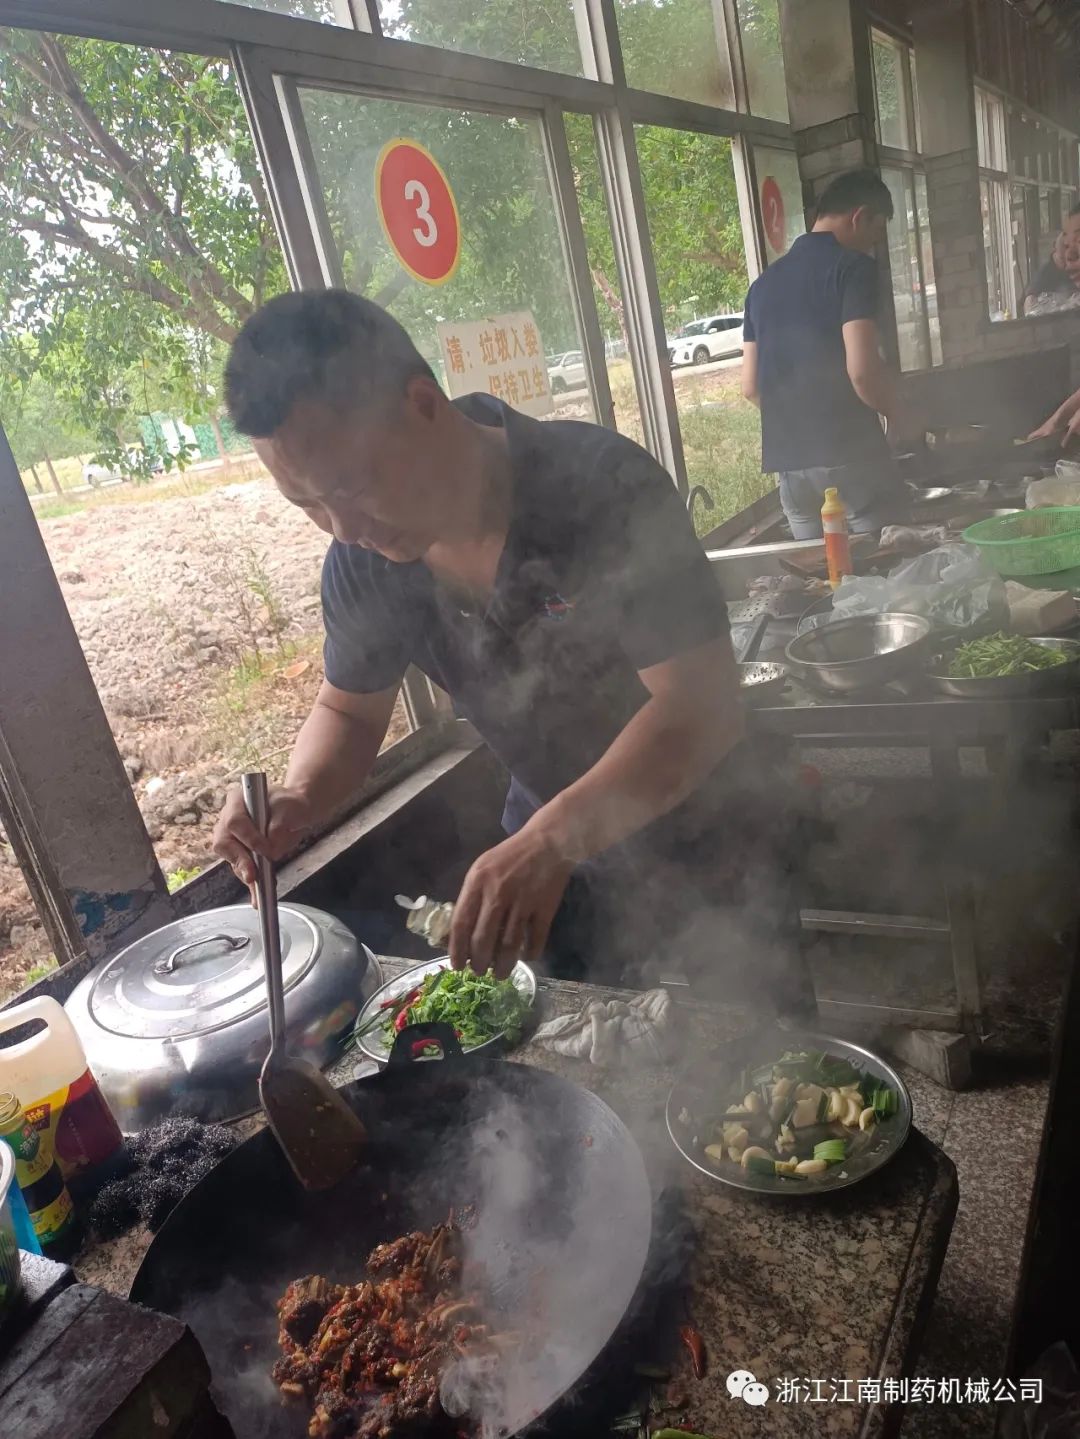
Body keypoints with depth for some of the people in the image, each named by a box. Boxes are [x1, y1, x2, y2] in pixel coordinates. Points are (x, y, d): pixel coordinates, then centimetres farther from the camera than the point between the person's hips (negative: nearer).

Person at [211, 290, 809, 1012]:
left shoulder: (605, 487, -29)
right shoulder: (361, 560, -12)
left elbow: (703, 706, -33)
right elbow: (350, 711, 4)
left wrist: (551, 841, -46)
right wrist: (299, 800, -18)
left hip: (705, 856, -4)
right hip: (552, 869, 5)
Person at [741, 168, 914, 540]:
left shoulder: (764, 282, 15)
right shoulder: (853, 267, -5)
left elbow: (751, 387, 15)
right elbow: (862, 369, -16)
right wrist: (897, 415, 1)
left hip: (788, 462, 7)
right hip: (851, 455, -6)